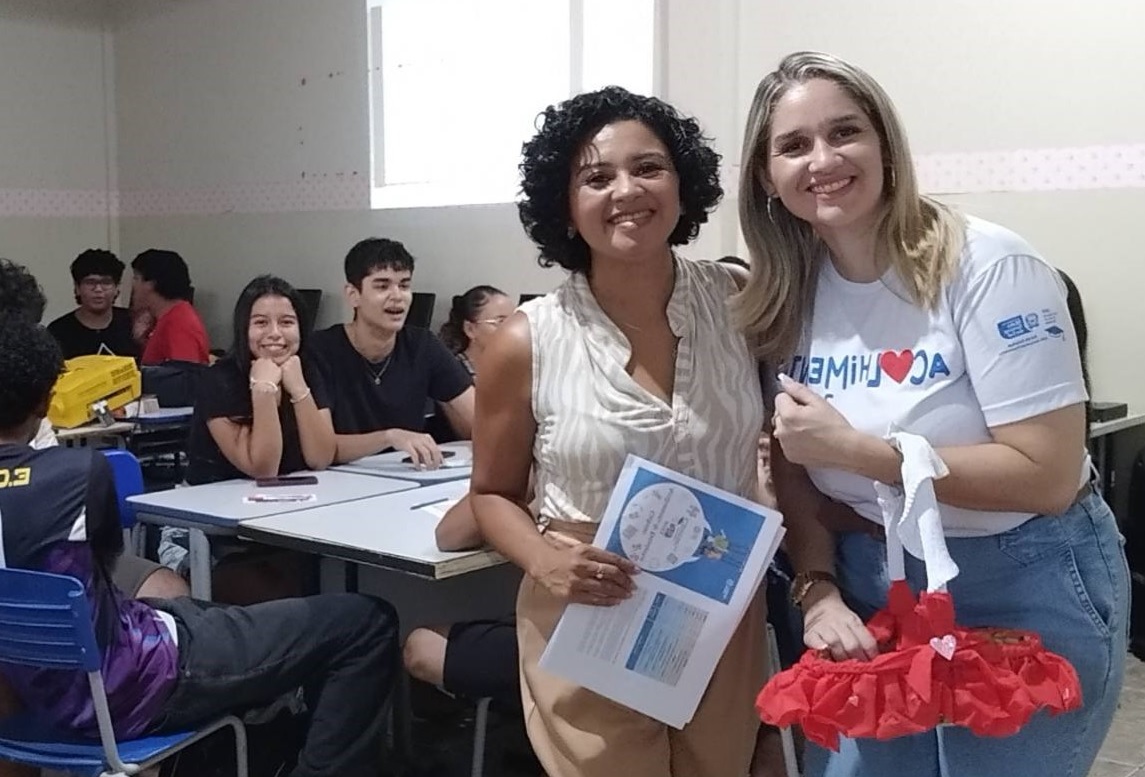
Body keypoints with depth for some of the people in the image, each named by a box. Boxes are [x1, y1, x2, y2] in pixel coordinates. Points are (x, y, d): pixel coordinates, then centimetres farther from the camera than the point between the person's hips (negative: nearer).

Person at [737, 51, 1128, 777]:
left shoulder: (988, 266, -19)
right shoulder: (787, 296, -2)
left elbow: (1047, 476, -23)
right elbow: (795, 467, 3)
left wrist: (852, 447, -24)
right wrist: (817, 589, -13)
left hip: (1026, 595, -5)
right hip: (869, 589, 5)